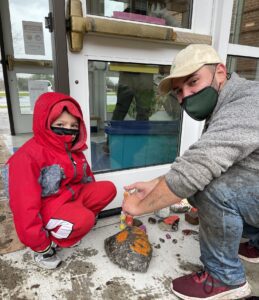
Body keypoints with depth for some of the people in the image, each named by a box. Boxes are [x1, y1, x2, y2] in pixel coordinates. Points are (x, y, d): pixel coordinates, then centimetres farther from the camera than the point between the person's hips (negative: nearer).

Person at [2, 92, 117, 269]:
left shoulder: (74, 149, 0)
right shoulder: (29, 155, -23)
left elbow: (86, 177, 13)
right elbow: (25, 205, -23)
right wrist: (40, 244, -18)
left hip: (72, 195, 8)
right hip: (47, 207, -8)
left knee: (108, 189, -5)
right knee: (84, 220, -32)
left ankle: (70, 223, -1)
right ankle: (48, 243, -4)